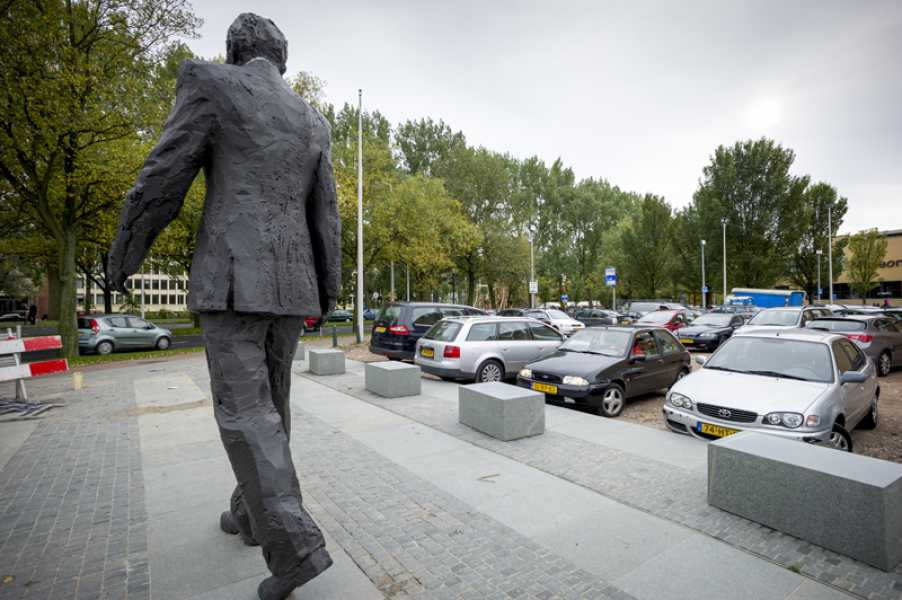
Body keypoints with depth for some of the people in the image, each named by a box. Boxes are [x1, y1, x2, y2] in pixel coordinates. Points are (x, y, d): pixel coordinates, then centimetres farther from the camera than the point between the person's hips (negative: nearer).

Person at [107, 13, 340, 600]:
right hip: (291, 283, 6)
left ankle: (295, 545, -8)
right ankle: (253, 513, 29)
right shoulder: (314, 122, 17)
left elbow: (162, 181, -1)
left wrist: (124, 256, 11)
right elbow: (326, 216, 13)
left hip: (233, 278, -5)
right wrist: (328, 290, 17)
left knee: (244, 411, -4)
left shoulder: (209, 81, 3)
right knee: (269, 402, 15)